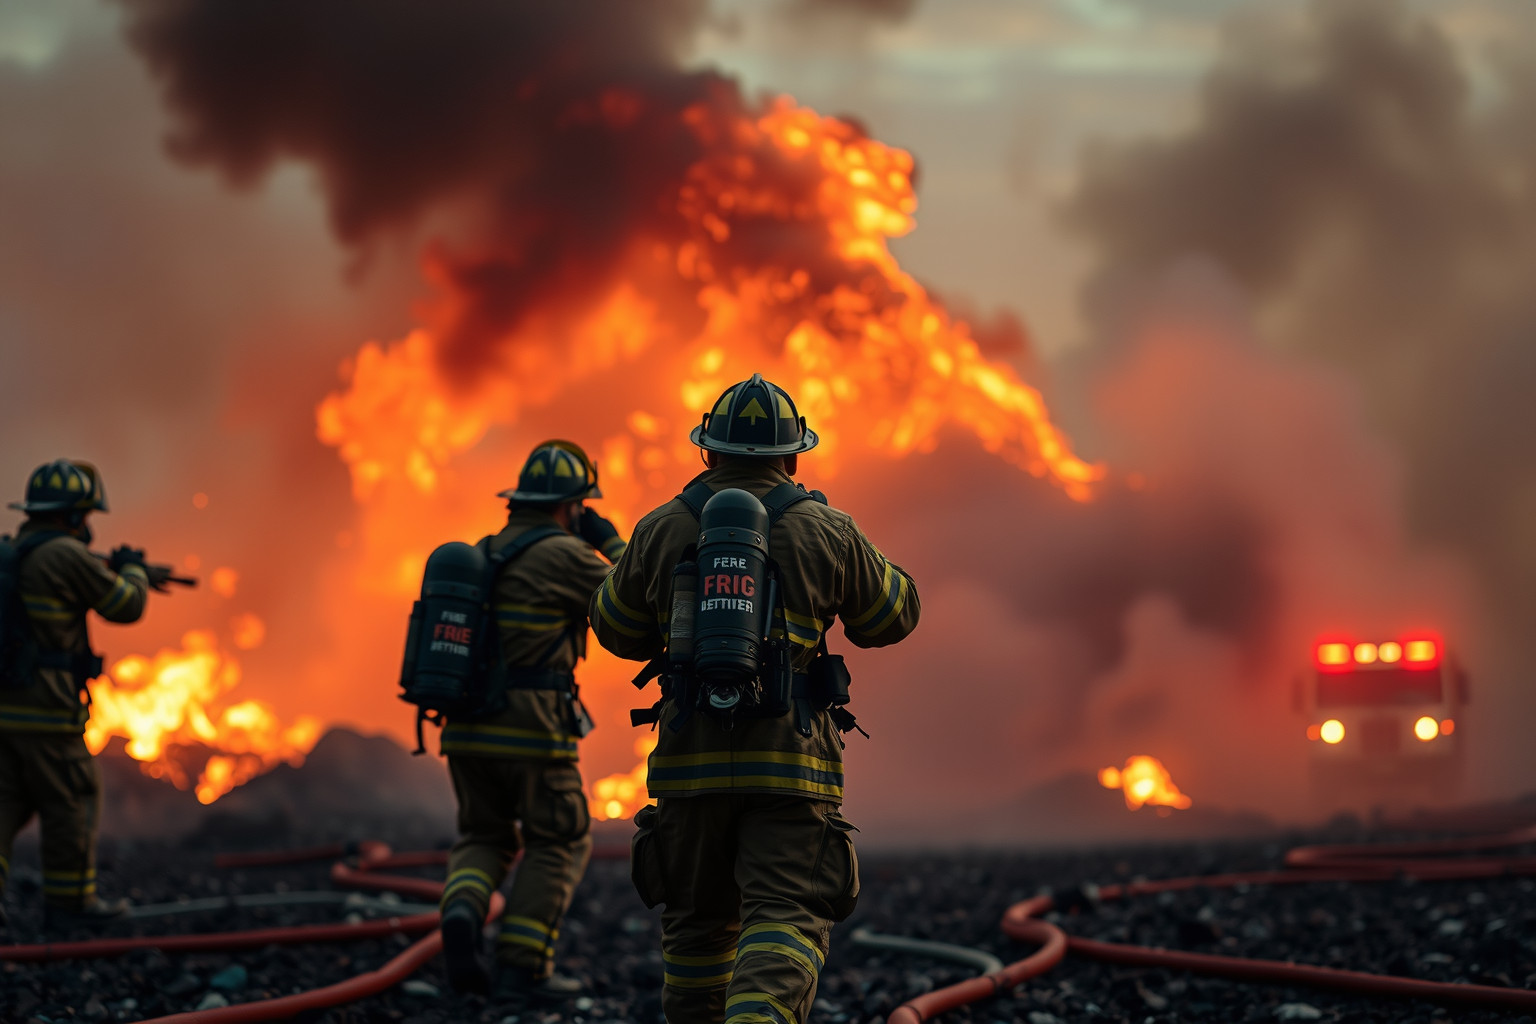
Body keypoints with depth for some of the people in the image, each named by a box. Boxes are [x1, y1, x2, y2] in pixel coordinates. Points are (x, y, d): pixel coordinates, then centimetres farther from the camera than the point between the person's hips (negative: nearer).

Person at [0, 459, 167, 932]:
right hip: (46, 710, -8)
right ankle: (70, 901, 12)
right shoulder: (67, 555, -14)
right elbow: (127, 605, -5)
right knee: (72, 801, 5)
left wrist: (134, 574, 38)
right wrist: (134, 569, 18)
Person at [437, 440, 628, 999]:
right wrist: (612, 544, 11)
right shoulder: (565, 555, -8)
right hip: (532, 728, -6)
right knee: (558, 844, 11)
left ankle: (462, 914, -10)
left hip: (467, 724, 6)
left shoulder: (483, 554, 14)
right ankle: (524, 964, 3)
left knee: (484, 838, 20)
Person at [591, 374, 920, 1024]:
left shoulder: (662, 530, 4)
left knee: (698, 921, 17)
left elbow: (617, 629, 17)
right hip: (791, 762, -2)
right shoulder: (826, 533, 1)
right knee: (784, 921, -8)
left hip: (690, 760, 2)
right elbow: (891, 617, 15)